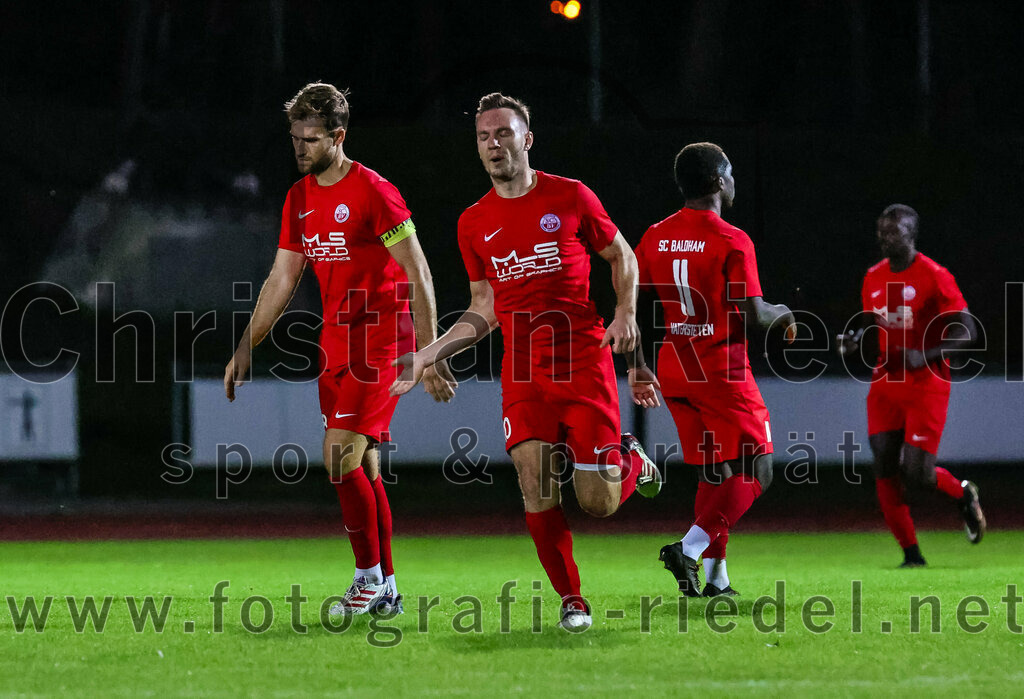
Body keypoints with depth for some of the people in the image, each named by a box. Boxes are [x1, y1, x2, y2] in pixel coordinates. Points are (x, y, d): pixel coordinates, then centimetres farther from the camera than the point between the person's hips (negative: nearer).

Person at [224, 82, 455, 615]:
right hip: (336, 336, 7)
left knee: (341, 456, -13)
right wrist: (245, 349, 13)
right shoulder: (300, 197, 10)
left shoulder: (374, 192, -14)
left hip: (382, 337, -7)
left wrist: (428, 355, -17)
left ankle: (371, 574, -1)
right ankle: (386, 590, 12)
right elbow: (281, 281, 17)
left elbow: (419, 276, -14)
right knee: (361, 465, 7)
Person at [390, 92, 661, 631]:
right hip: (522, 374, 2)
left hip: (584, 362, -2)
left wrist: (626, 312, -5)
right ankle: (571, 600, 4)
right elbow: (484, 310, 15)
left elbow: (621, 256, 13)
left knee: (598, 504, -5)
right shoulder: (474, 223, 9)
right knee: (536, 493, -12)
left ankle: (631, 460, 30)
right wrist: (427, 356, 5)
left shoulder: (571, 197, 1)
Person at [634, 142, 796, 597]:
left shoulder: (656, 237, 4)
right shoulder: (733, 242, -15)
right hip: (723, 372, -7)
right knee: (753, 473, 1)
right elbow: (754, 315, -18)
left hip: (674, 370, 7)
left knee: (712, 474, 16)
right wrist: (784, 314, 4)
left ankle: (715, 577, 11)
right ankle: (689, 548, -16)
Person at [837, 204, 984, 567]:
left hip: (926, 385, -6)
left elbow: (966, 330, -12)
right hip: (885, 383, 6)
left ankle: (962, 494, 21)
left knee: (916, 475, -12)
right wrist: (855, 339, -1)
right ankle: (911, 554, 6)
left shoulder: (934, 276, -11)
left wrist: (925, 356, -24)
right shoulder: (873, 278, 9)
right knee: (885, 472, -4)